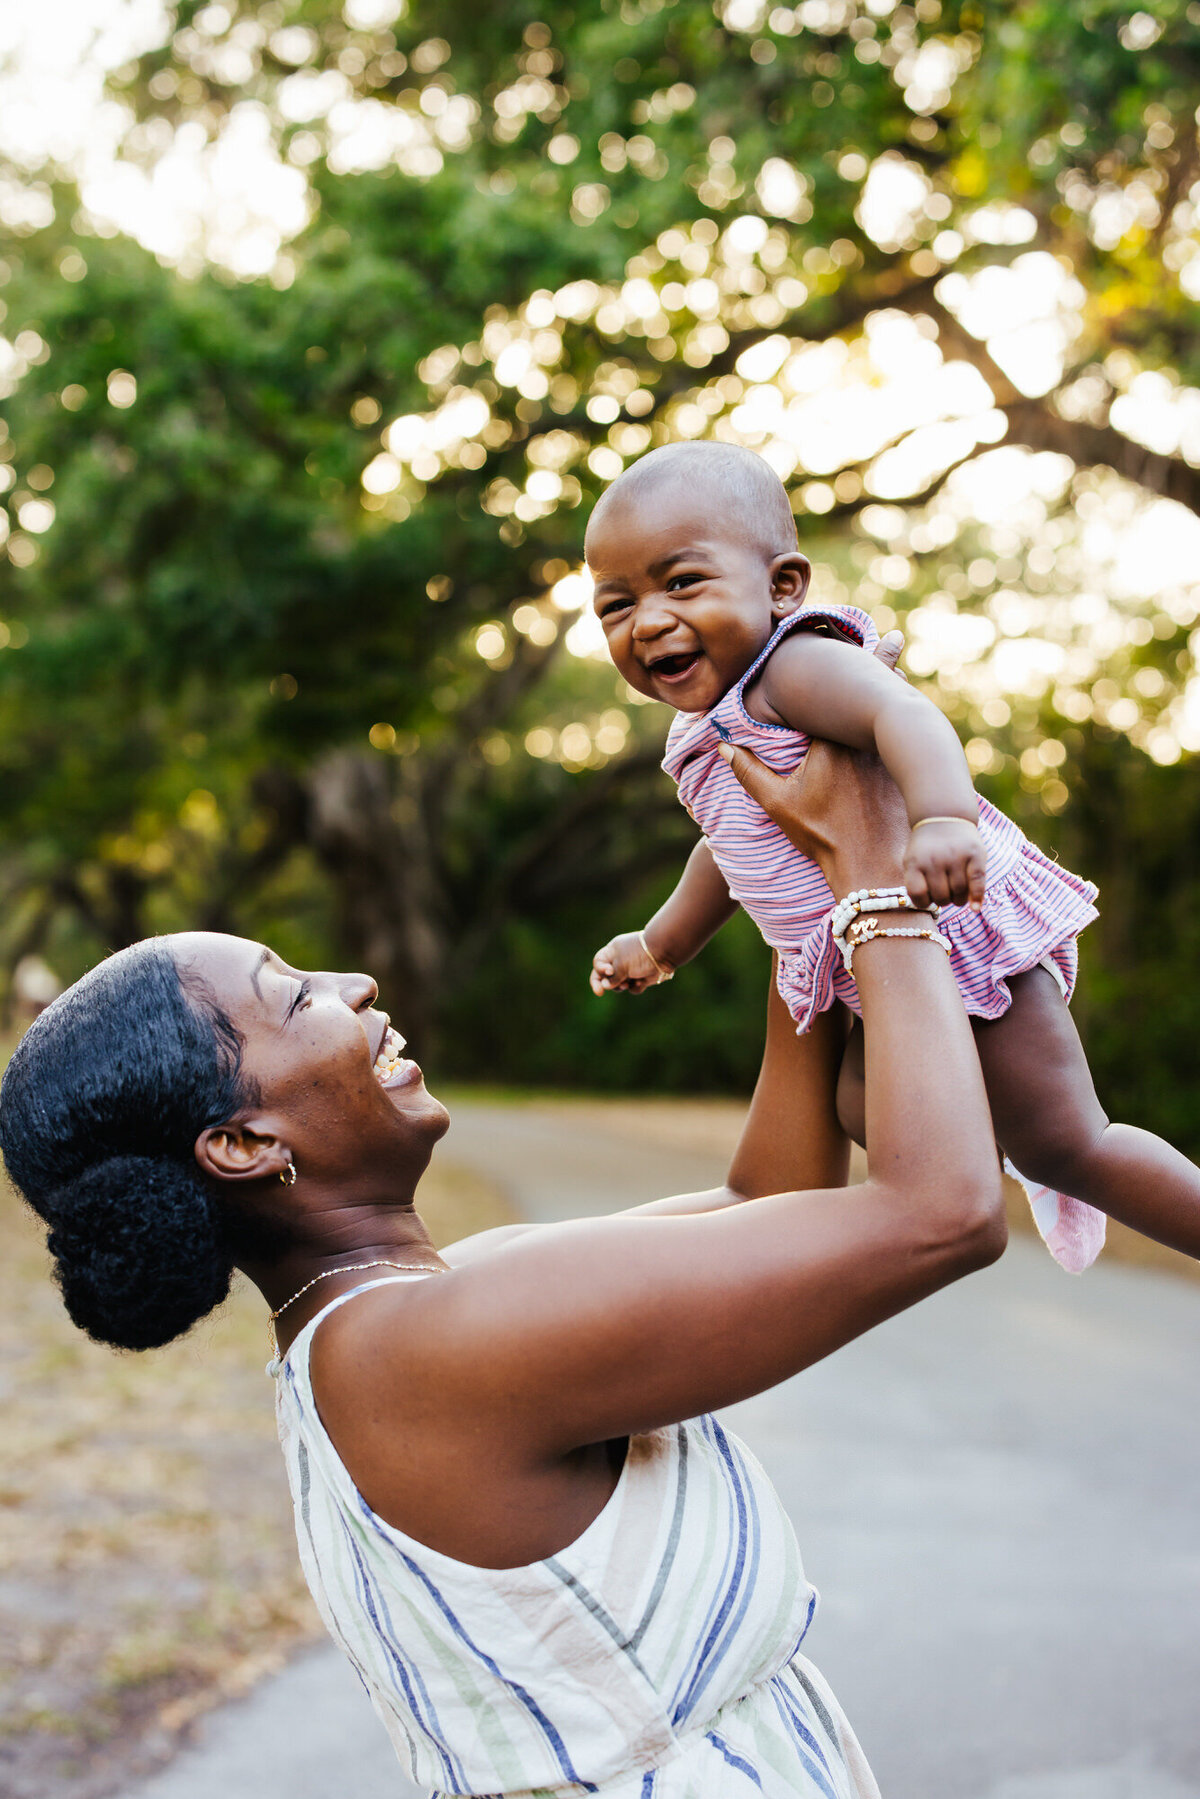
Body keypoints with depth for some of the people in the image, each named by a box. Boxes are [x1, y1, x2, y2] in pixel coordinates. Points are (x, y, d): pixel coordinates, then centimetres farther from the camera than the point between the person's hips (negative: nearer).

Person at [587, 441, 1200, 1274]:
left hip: (959, 925, -9)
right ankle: (1028, 1156, 32)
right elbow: (730, 849, 30)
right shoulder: (708, 734, 12)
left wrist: (944, 817, -57)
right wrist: (660, 943, 39)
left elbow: (906, 713, -39)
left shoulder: (796, 664, -19)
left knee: (1065, 1145, -4)